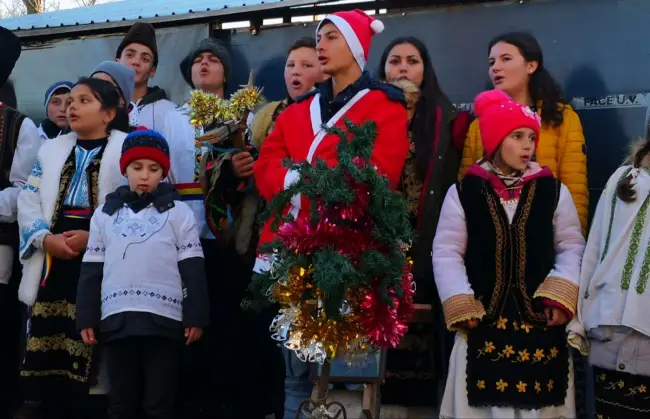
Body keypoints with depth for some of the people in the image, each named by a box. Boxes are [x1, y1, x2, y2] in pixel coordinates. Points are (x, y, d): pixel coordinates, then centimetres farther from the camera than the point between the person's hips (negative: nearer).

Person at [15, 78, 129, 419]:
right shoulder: (51, 149, 18)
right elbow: (28, 201, 10)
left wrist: (93, 236, -16)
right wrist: (46, 238, -8)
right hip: (53, 256, 4)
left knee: (81, 339, -2)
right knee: (43, 336, 0)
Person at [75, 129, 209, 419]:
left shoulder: (178, 212, 4)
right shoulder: (105, 213, 12)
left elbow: (193, 269, 1)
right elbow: (91, 270, 12)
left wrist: (196, 317, -4)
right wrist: (86, 318, 7)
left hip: (164, 321, -3)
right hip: (116, 320, 3)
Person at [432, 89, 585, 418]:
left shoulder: (554, 191, 5)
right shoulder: (463, 192, 1)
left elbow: (572, 246, 6)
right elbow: (446, 252, 0)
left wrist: (561, 296, -7)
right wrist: (460, 305, -7)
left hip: (541, 321, 1)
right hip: (483, 321, -1)